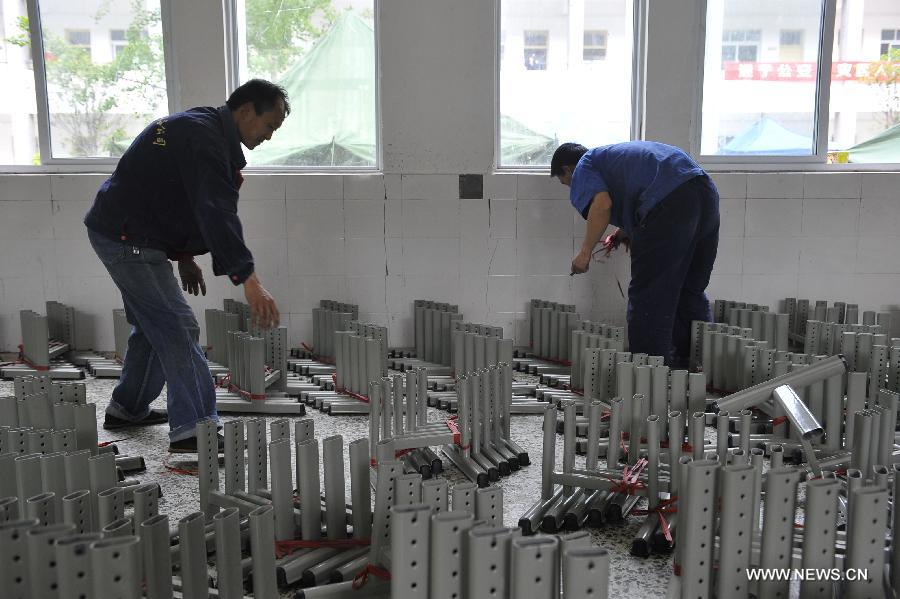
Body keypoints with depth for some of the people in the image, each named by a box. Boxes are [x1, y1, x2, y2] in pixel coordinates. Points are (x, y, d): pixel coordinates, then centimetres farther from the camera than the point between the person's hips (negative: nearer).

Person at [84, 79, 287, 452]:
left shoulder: (206, 129, 13)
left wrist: (184, 256, 17)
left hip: (125, 234, 11)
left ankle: (127, 409, 34)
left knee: (155, 324, 20)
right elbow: (216, 213, -33)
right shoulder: (204, 138, -22)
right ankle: (191, 430, -10)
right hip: (127, 238, -11)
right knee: (178, 328, -12)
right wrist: (248, 280, -37)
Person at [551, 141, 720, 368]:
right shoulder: (613, 153, 38)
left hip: (670, 200, -9)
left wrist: (585, 252, -1)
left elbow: (602, 204, -9)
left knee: (647, 294, -2)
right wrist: (626, 232, 36)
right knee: (691, 291, 18)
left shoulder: (582, 169, 12)